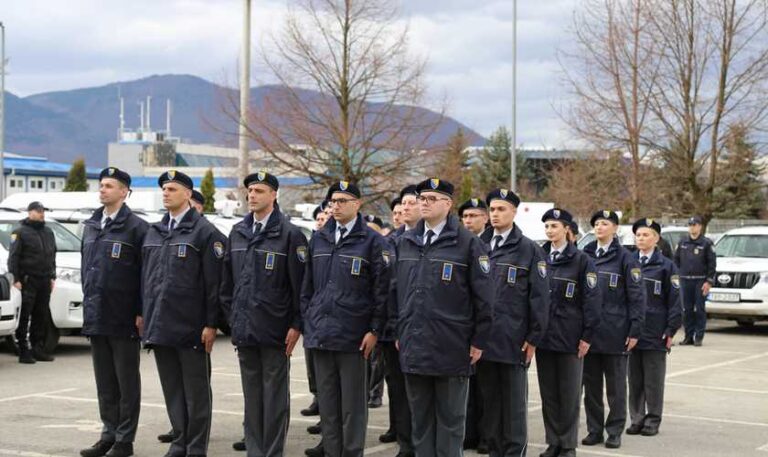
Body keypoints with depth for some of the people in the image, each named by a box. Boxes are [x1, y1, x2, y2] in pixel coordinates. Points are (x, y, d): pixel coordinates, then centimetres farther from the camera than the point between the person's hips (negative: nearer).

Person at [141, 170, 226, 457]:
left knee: (196, 391, 2)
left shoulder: (204, 232, -6)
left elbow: (214, 282, -9)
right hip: (159, 326, 6)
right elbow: (146, 277, 18)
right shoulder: (154, 232, 14)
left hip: (190, 327, -6)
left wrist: (211, 324, -13)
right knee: (172, 390, 11)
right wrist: (146, 318, 13)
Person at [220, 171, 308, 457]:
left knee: (274, 397, 3)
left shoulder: (289, 234, -7)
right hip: (244, 329, 5)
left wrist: (296, 325, -10)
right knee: (251, 396, 11)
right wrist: (231, 316, 11)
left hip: (274, 331, -5)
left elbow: (300, 284, -8)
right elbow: (227, 280, 16)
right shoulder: (237, 233, 11)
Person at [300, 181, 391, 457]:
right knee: (327, 404, 10)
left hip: (352, 337, -5)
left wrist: (374, 330, -10)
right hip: (320, 334, 5)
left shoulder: (372, 242, -4)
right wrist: (306, 321, 10)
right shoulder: (319, 239, 12)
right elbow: (308, 286, 16)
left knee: (352, 406, 3)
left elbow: (381, 290, -6)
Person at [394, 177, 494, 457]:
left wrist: (479, 341, -7)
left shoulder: (467, 243, -6)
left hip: (451, 349, -5)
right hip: (414, 348, 5)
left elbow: (484, 296, -6)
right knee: (420, 418, 12)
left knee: (450, 418, 5)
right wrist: (400, 332, 14)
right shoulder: (405, 242, 10)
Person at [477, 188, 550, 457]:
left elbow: (539, 297, -4)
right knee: (489, 402, 9)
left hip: (513, 341, -4)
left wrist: (534, 338, -9)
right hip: (483, 339, 4)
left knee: (514, 403, 2)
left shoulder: (529, 250, -1)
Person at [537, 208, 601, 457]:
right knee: (548, 392, 8)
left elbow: (591, 299, -6)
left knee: (569, 393, 2)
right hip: (544, 335, 4)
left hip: (569, 337, -4)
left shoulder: (581, 260, -3)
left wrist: (587, 336, -10)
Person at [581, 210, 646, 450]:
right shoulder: (585, 255, 9)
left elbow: (637, 297, -5)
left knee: (615, 385, 5)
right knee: (591, 384, 8)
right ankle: (594, 429, 17)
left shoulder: (625, 258, -3)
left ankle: (615, 431, 12)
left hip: (615, 332, -4)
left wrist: (634, 331, -11)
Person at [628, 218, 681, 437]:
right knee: (635, 379, 8)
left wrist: (670, 331, -8)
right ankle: (637, 419, 17)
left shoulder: (666, 266, -2)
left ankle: (652, 421, 12)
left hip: (655, 334, -3)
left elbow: (675, 301, -2)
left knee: (653, 380, 4)